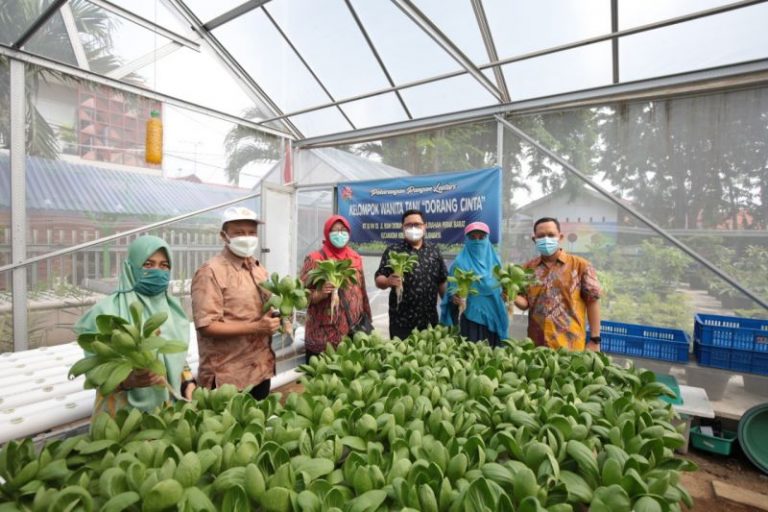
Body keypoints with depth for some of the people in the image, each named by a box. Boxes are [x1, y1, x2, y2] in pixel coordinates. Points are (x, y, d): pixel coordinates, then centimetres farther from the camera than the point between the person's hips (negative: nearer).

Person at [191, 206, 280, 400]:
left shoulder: (259, 269, 10)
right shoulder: (211, 272, -14)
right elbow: (206, 326, -19)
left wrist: (276, 318, -3)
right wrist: (256, 328, -26)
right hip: (228, 377, -7)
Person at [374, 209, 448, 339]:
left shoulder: (434, 251, 8)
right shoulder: (393, 251, -3)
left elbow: (442, 282, 12)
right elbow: (379, 280, -7)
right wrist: (388, 281, -28)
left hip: (430, 320, 4)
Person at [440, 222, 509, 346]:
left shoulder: (494, 261, 8)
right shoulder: (460, 263, -3)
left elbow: (500, 288, 14)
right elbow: (452, 292, -4)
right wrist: (454, 298, -24)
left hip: (492, 318, 3)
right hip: (469, 318, -3)